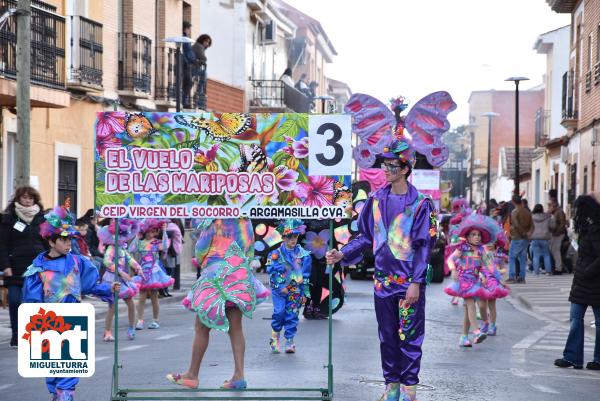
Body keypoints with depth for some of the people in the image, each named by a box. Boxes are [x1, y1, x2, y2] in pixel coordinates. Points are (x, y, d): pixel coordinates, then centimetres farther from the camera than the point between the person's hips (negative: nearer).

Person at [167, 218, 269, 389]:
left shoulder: (212, 220, -9)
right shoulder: (245, 221, 6)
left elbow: (200, 251, -4)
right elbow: (250, 250, 13)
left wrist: (202, 262, 16)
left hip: (217, 276, -5)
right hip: (241, 276, 5)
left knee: (201, 328, 4)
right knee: (236, 328, 6)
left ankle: (192, 376, 9)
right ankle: (239, 375, 0)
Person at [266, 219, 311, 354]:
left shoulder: (303, 255, 4)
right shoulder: (276, 254, -2)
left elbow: (306, 275, 6)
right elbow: (272, 272, -5)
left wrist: (305, 293, 4)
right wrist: (280, 286, -13)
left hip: (295, 291, 2)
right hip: (279, 289, -2)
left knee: (292, 315, 1)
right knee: (279, 312, -12)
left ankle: (289, 342, 8)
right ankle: (275, 338, 8)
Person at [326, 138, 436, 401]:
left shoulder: (420, 204, -8)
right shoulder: (376, 200, 6)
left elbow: (423, 247, -9)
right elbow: (366, 237, 12)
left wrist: (416, 283, -14)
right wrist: (342, 254, -2)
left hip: (410, 283, -4)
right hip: (383, 280, 4)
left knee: (409, 337, 0)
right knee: (387, 336, 11)